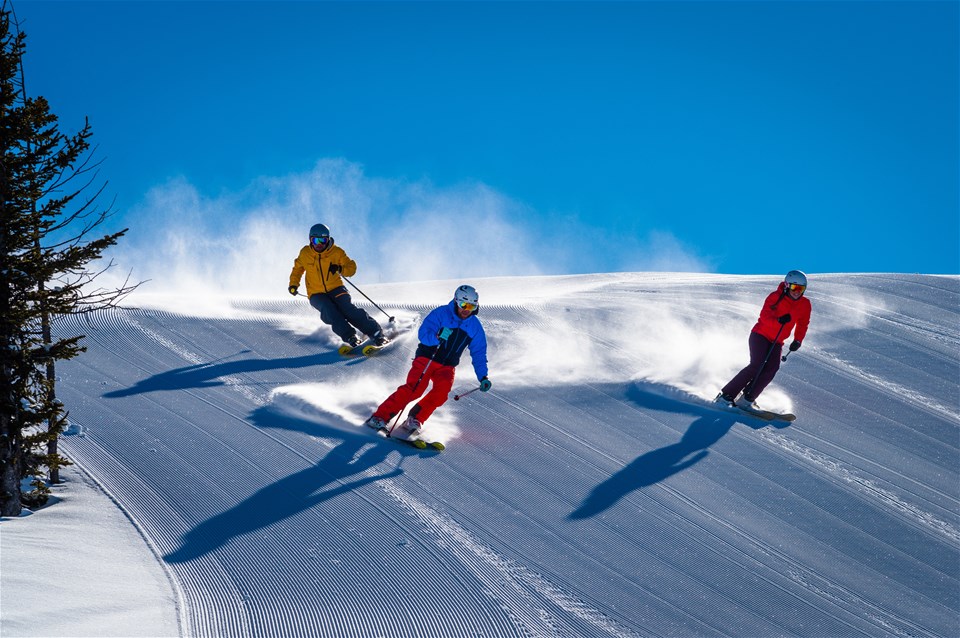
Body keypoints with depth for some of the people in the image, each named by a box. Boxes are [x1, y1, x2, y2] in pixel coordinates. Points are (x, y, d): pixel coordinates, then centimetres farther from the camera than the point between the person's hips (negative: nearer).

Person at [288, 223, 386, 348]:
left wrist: (340, 269, -25)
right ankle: (350, 336, -31)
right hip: (316, 294, 1)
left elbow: (352, 267, -5)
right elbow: (298, 268, 18)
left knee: (348, 309, -24)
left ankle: (376, 333, -21)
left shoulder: (336, 252, -6)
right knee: (330, 311, -30)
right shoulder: (305, 254, -2)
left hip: (335, 289, -1)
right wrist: (294, 284, 5)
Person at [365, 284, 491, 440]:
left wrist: (483, 377, 2)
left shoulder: (475, 327, 4)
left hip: (447, 367, 4)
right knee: (414, 389, -25)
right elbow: (423, 334, -17)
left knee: (442, 390, -26)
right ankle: (380, 416, -21)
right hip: (426, 359, -4)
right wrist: (437, 337, -38)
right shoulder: (440, 313, -9)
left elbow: (479, 354, 12)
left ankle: (415, 420, -15)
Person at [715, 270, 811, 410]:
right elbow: (764, 315, -25)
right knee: (757, 364, -24)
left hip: (776, 343, 5)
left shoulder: (805, 305, 1)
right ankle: (726, 395, -20)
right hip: (760, 335, -5)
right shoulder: (776, 297, -13)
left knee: (772, 368, -20)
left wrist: (797, 341, -3)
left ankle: (746, 399, -16)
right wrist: (779, 320, -45)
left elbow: (802, 325, 13)